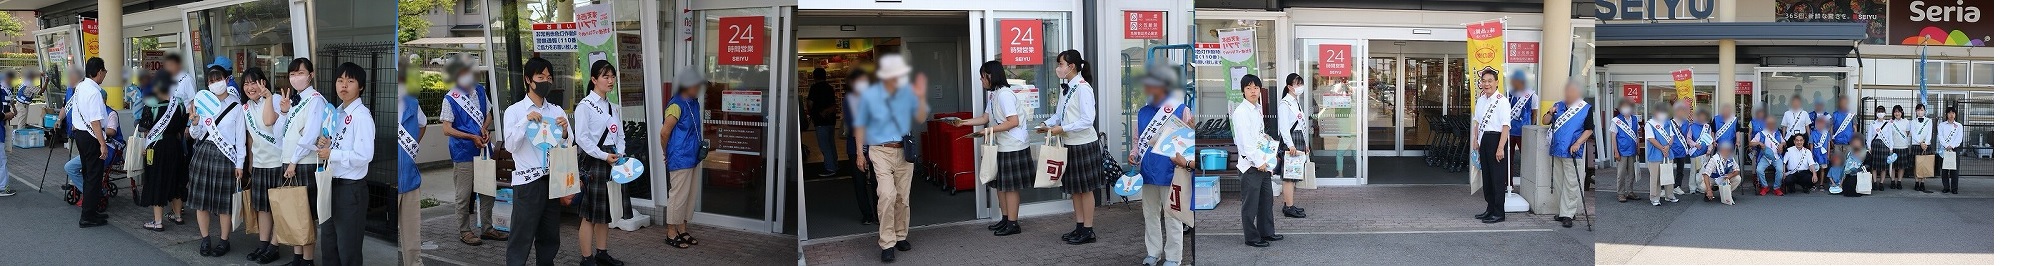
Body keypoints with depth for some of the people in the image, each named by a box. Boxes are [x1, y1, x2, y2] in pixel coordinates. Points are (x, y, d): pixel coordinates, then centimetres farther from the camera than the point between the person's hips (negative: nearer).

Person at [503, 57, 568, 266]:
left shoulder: (557, 111, 10)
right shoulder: (515, 111, -1)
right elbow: (511, 146, -10)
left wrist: (564, 131, -10)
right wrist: (526, 121, -18)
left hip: (552, 180, 4)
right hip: (528, 181, -4)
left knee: (549, 236, 11)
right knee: (522, 237, -5)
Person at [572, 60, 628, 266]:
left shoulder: (612, 108, 15)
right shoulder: (585, 106, -9)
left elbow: (620, 136, 17)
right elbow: (581, 137, -16)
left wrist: (620, 154, -1)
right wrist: (604, 156, -18)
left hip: (610, 162, 8)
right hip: (591, 161, -8)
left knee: (605, 211, 14)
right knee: (589, 213, -5)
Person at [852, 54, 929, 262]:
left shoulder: (908, 92, -4)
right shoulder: (869, 95, -6)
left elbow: (921, 118, 0)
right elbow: (860, 125, 6)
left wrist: (920, 97, -16)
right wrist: (860, 153, 8)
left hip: (904, 151, 3)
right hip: (880, 151, -3)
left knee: (903, 197, 8)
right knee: (888, 194, -18)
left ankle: (900, 236, 26)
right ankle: (887, 244, -14)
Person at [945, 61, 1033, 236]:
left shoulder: (1005, 95, -18)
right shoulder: (993, 95, 12)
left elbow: (1013, 122, -23)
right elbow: (986, 118, 16)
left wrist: (989, 130, -22)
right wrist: (963, 122, 11)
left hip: (1013, 147, -10)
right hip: (1001, 146, 10)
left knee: (1010, 186, -3)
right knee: (1000, 183, 14)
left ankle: (1013, 223, 5)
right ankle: (1005, 219, 24)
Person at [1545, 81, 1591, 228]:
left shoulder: (1586, 108, -2)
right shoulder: (1558, 105, 11)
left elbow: (1589, 130, -4)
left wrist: (1577, 143, -16)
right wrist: (1550, 114, -8)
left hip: (1573, 152, -5)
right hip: (1556, 150, 5)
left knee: (1571, 184, -6)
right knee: (1559, 183, 11)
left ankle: (1567, 214, -4)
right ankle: (1563, 211, 21)